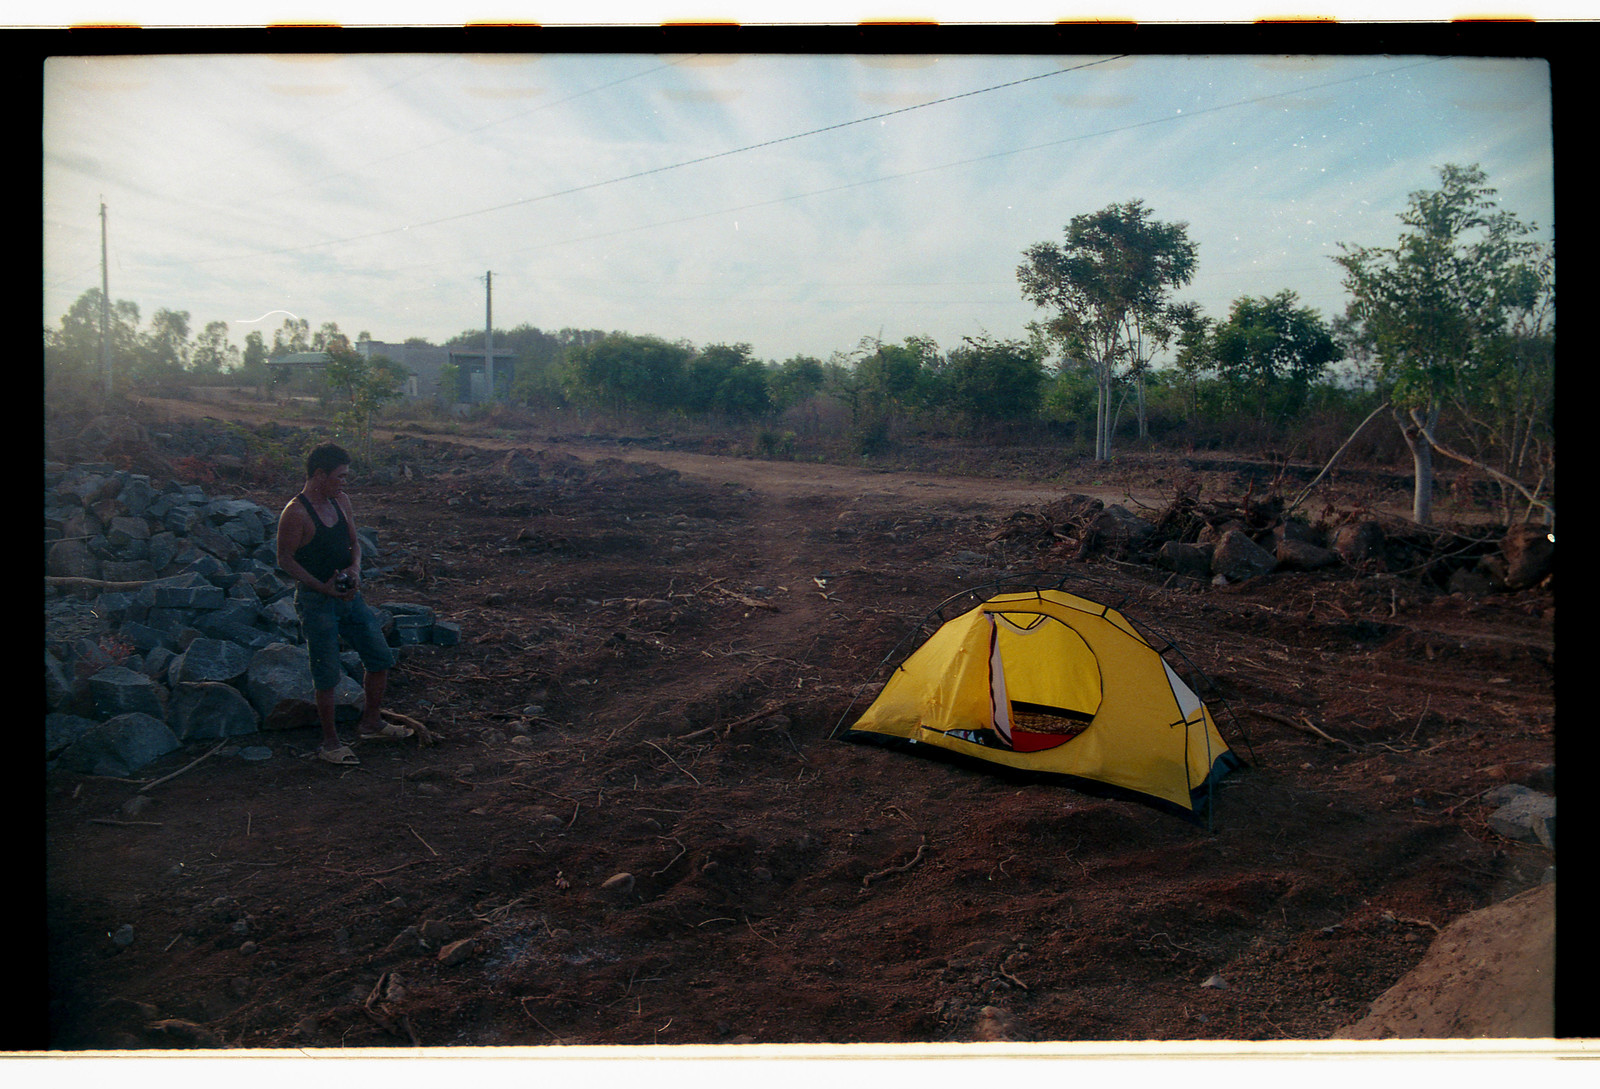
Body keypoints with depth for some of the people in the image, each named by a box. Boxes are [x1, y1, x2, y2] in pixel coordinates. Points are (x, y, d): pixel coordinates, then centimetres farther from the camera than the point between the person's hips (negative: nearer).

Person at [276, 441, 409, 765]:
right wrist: (322, 587, -21)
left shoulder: (340, 501, 6)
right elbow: (285, 560, -14)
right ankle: (330, 742, 15)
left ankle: (371, 722, 29)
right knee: (327, 673, 1)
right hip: (316, 601, -7)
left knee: (380, 658, 10)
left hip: (349, 594, 7)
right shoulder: (296, 513, -16)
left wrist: (354, 568, -7)